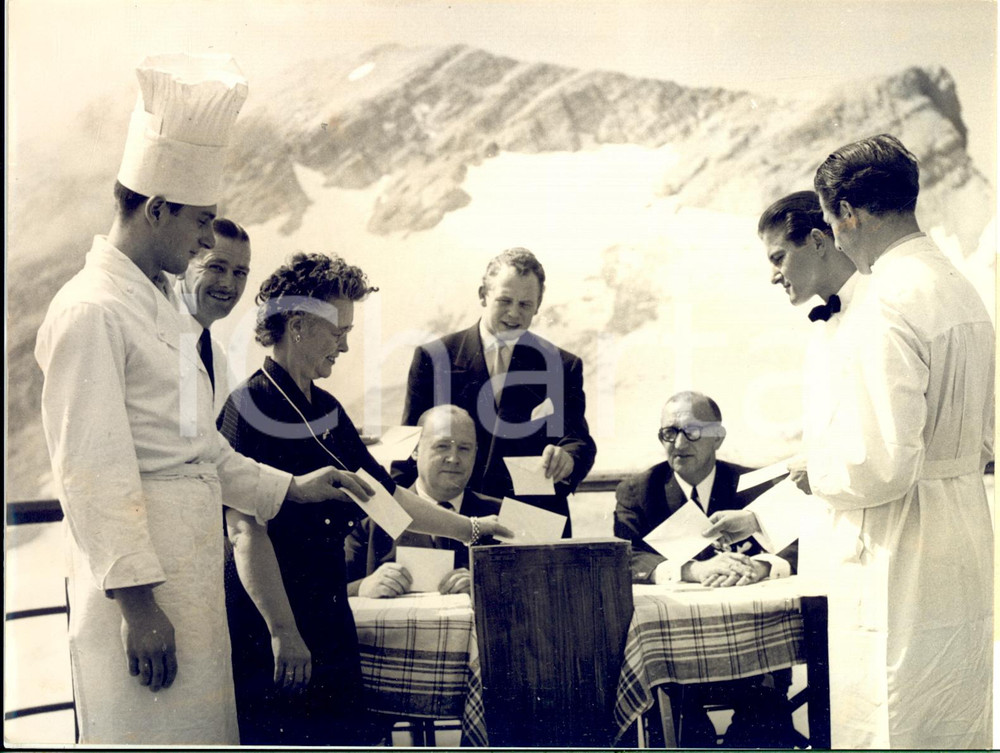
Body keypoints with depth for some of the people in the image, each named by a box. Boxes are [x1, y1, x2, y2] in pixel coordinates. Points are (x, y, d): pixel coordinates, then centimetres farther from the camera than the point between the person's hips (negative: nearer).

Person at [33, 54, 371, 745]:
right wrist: (136, 600, -20)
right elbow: (93, 471, -19)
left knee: (201, 730, 13)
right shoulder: (90, 312, -14)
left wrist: (292, 489, 18)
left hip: (193, 578, 9)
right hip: (138, 588, -9)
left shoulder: (163, 306, 18)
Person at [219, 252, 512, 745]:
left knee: (341, 732, 8)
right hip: (267, 630, -8)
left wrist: (466, 528, 26)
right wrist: (282, 631, -22)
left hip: (327, 623, 8)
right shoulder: (252, 408, -13)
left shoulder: (326, 410, 14)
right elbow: (246, 531, -20)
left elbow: (383, 491, 24)